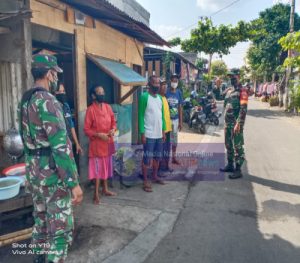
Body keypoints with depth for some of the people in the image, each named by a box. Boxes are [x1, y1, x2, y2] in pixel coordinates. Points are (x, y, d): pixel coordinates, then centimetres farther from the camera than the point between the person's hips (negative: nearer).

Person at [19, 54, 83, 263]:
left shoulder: (26, 101, 10)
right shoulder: (47, 101, -19)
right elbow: (60, 146, -25)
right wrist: (74, 183, -23)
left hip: (34, 172, 10)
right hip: (52, 175, -9)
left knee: (41, 222, 23)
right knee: (61, 229, 3)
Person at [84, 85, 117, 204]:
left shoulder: (108, 107, 4)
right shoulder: (90, 110, -13)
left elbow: (113, 122, 12)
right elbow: (86, 129, -12)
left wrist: (113, 129, -8)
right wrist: (98, 134, -23)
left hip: (108, 143, 6)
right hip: (96, 144, -6)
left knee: (106, 166, 16)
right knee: (97, 168, 2)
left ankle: (105, 189, 32)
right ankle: (96, 193, 15)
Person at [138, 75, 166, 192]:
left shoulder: (160, 97, 11)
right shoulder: (144, 97, -11)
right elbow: (141, 116, -13)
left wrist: (163, 131, 13)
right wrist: (142, 133, -17)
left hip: (159, 134, 7)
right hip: (149, 134, -7)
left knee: (157, 157, 17)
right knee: (147, 159, 1)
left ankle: (155, 177, 33)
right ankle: (145, 181, 13)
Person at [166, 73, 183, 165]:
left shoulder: (179, 93, 2)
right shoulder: (166, 92, -8)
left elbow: (180, 108, 5)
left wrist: (180, 121, 4)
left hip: (175, 119, 4)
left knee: (174, 139, 13)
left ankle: (174, 157, 27)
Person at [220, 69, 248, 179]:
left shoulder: (242, 91, -11)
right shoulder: (229, 90, 14)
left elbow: (243, 109, -19)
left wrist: (239, 124, -24)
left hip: (236, 124, -8)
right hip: (228, 123, 8)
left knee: (237, 146, -4)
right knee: (228, 145, 16)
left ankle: (238, 170, 2)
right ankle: (230, 165, 29)